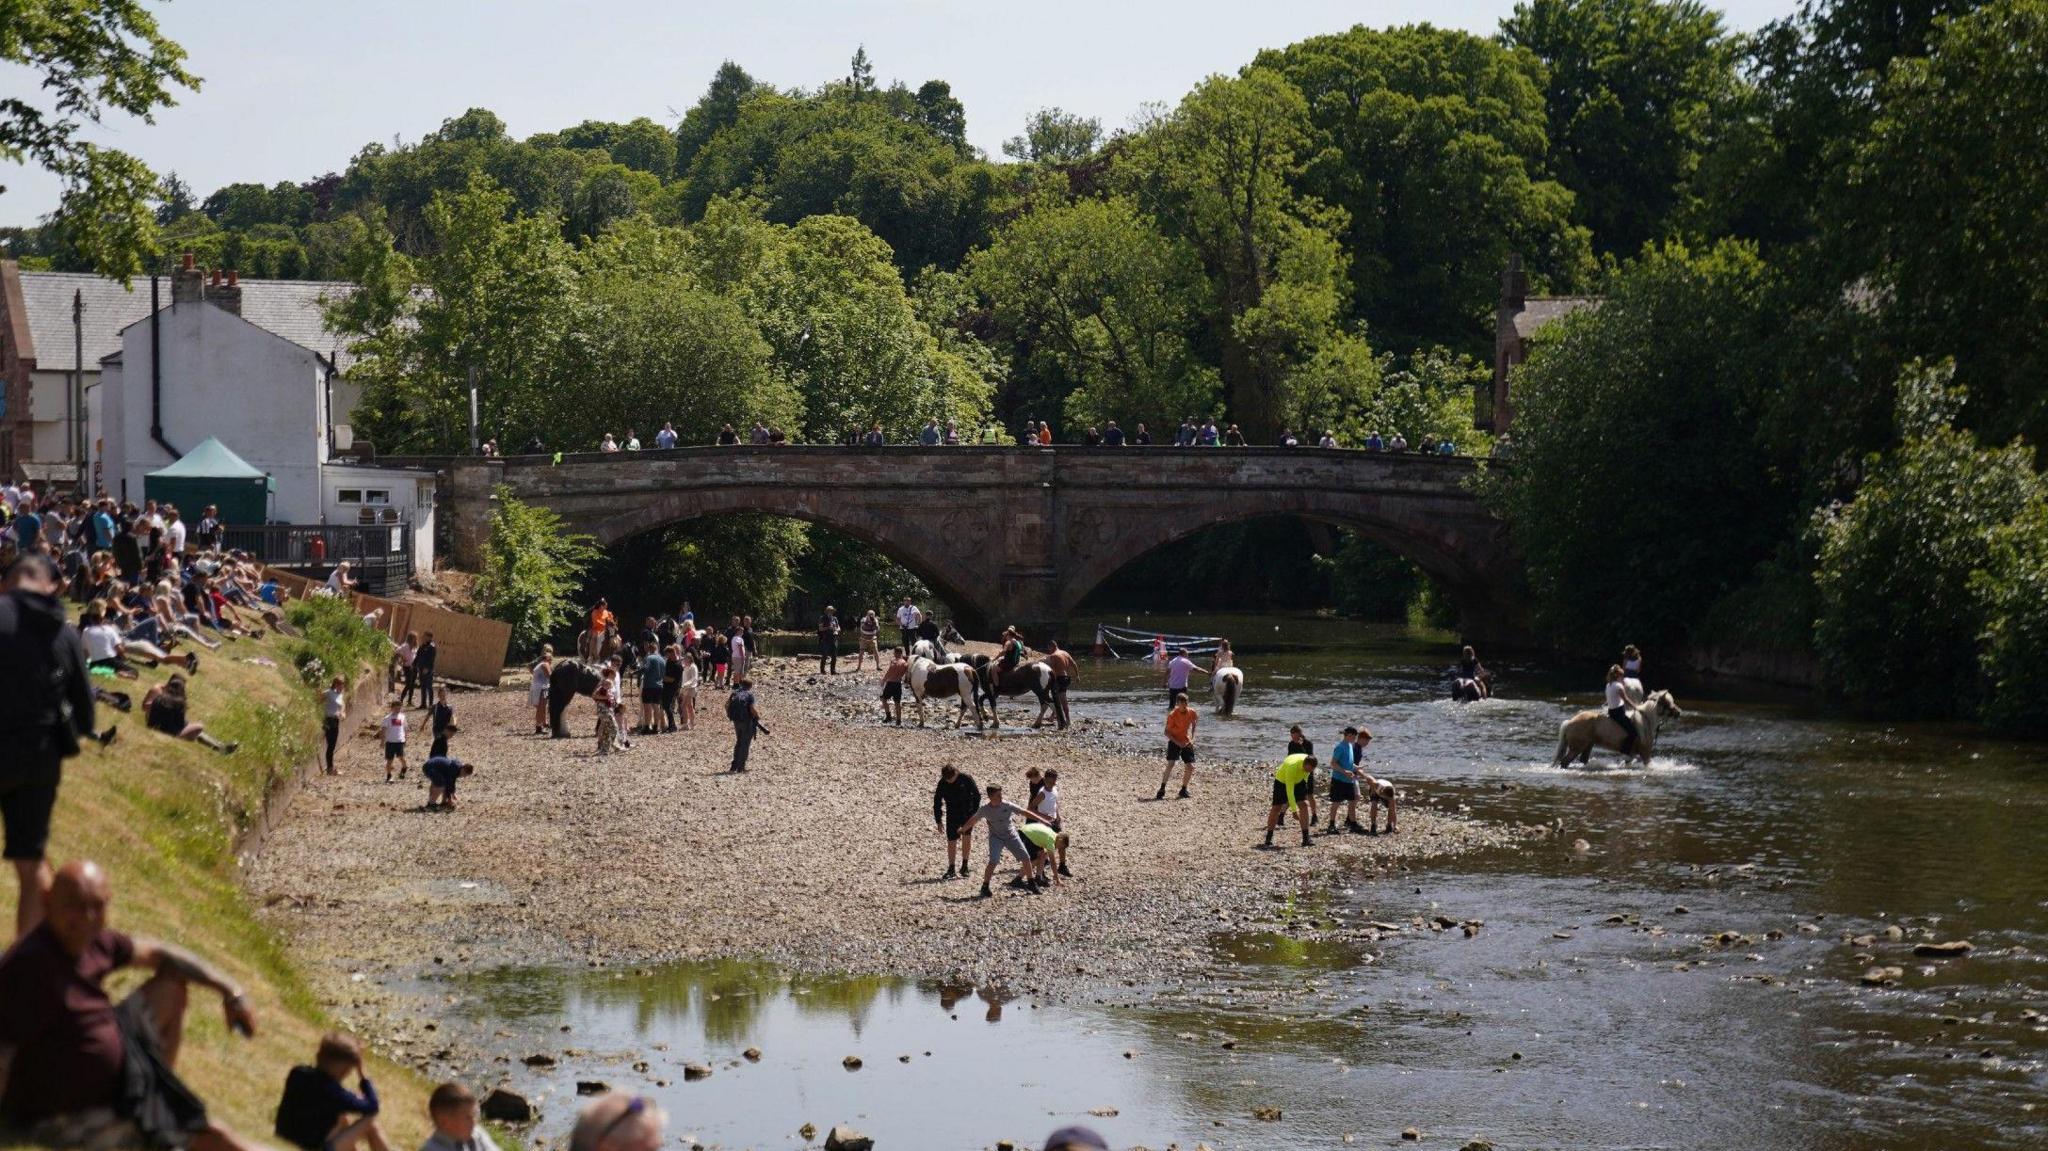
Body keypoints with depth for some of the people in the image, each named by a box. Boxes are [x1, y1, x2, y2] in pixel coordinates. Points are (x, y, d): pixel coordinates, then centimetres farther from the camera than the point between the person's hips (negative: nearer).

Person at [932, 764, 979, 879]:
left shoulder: (966, 779, -13)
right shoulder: (942, 784, -8)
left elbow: (977, 795, -4)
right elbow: (937, 802, 1)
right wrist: (938, 821, -1)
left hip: (967, 813, -2)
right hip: (952, 816, 2)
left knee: (967, 837, -10)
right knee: (951, 841, 0)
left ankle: (964, 867, 1)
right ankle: (951, 869, 10)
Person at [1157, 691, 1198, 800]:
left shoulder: (1192, 713, -6)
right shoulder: (1172, 715, -18)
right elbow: (1167, 732, -13)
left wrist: (1192, 739, 1)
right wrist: (1177, 743, -23)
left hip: (1187, 743, 4)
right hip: (1174, 742, -4)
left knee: (1190, 767, 0)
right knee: (1170, 764, -19)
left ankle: (1184, 790, 16)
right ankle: (1162, 790, -16)